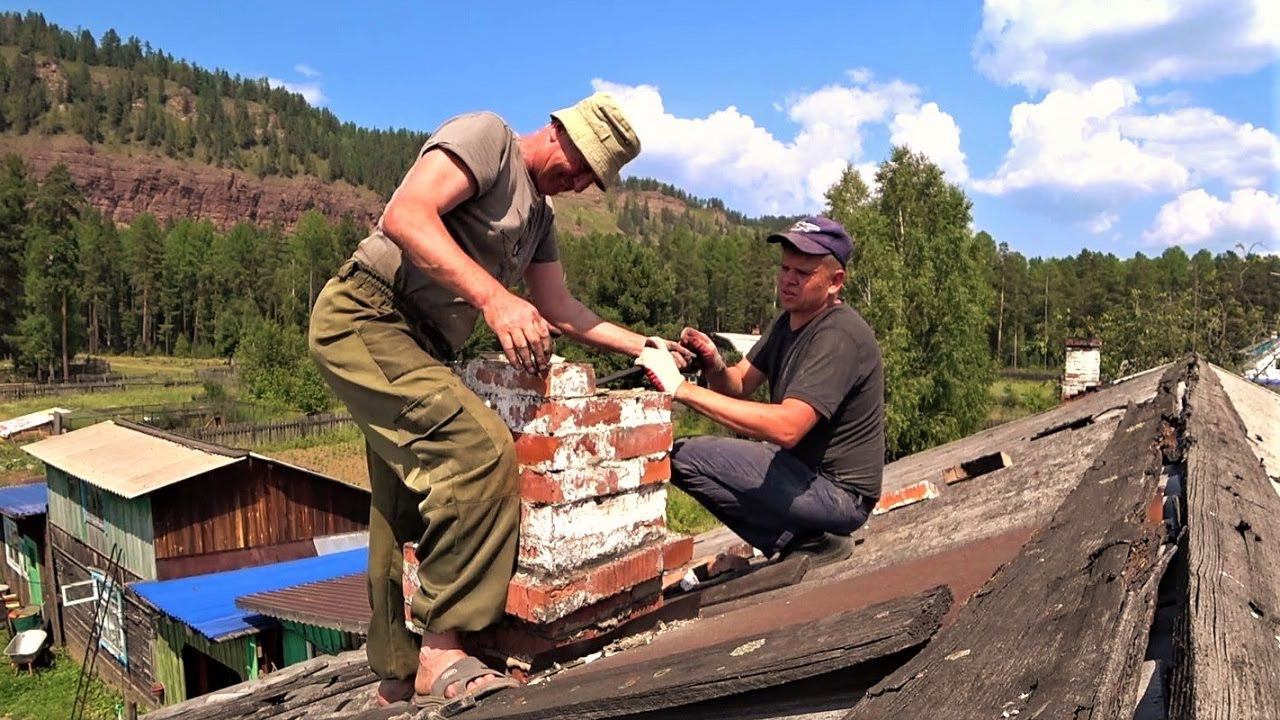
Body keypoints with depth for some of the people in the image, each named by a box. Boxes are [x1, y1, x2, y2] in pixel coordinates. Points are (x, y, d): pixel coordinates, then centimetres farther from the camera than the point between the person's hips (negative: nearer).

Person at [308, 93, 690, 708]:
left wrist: (645, 346, 16)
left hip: (418, 346, 10)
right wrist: (493, 296, -30)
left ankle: (399, 676, 22)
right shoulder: (487, 135, -7)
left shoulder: (539, 215, 21)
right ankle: (442, 651, -18)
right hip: (365, 316, -10)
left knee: (408, 511, 10)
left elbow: (558, 311, 21)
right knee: (481, 449, -26)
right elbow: (404, 215, -22)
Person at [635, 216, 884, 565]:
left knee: (683, 457, -19)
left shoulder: (839, 336, -21)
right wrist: (713, 366, -18)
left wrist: (684, 389, -34)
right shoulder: (789, 321, 10)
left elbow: (787, 427, -33)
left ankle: (808, 542, -7)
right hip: (802, 467, 10)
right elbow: (738, 386, 6)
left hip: (838, 492, -10)